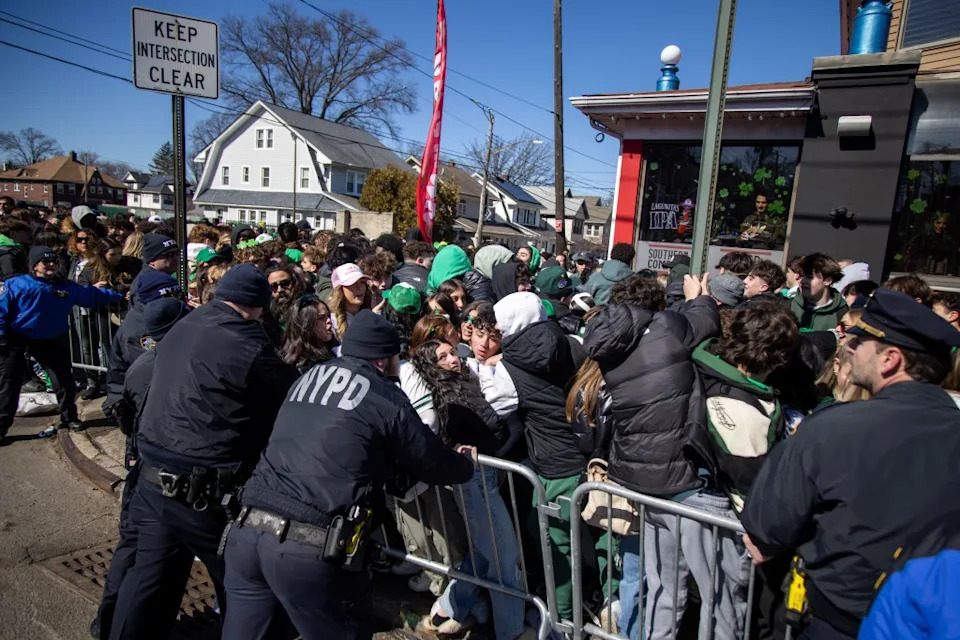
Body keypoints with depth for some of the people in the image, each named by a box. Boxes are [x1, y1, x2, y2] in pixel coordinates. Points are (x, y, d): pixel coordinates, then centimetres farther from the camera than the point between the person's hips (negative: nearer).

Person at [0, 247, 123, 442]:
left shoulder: (66, 287, 4)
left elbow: (93, 295, 12)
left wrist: (119, 295, 11)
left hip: (52, 342, 3)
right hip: (17, 341, -3)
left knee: (63, 381, 8)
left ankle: (69, 418, 26)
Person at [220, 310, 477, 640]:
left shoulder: (310, 376, 17)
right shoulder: (386, 398, -1)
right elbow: (434, 464, 8)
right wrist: (466, 463, 30)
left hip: (247, 530, 6)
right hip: (312, 548, -6)